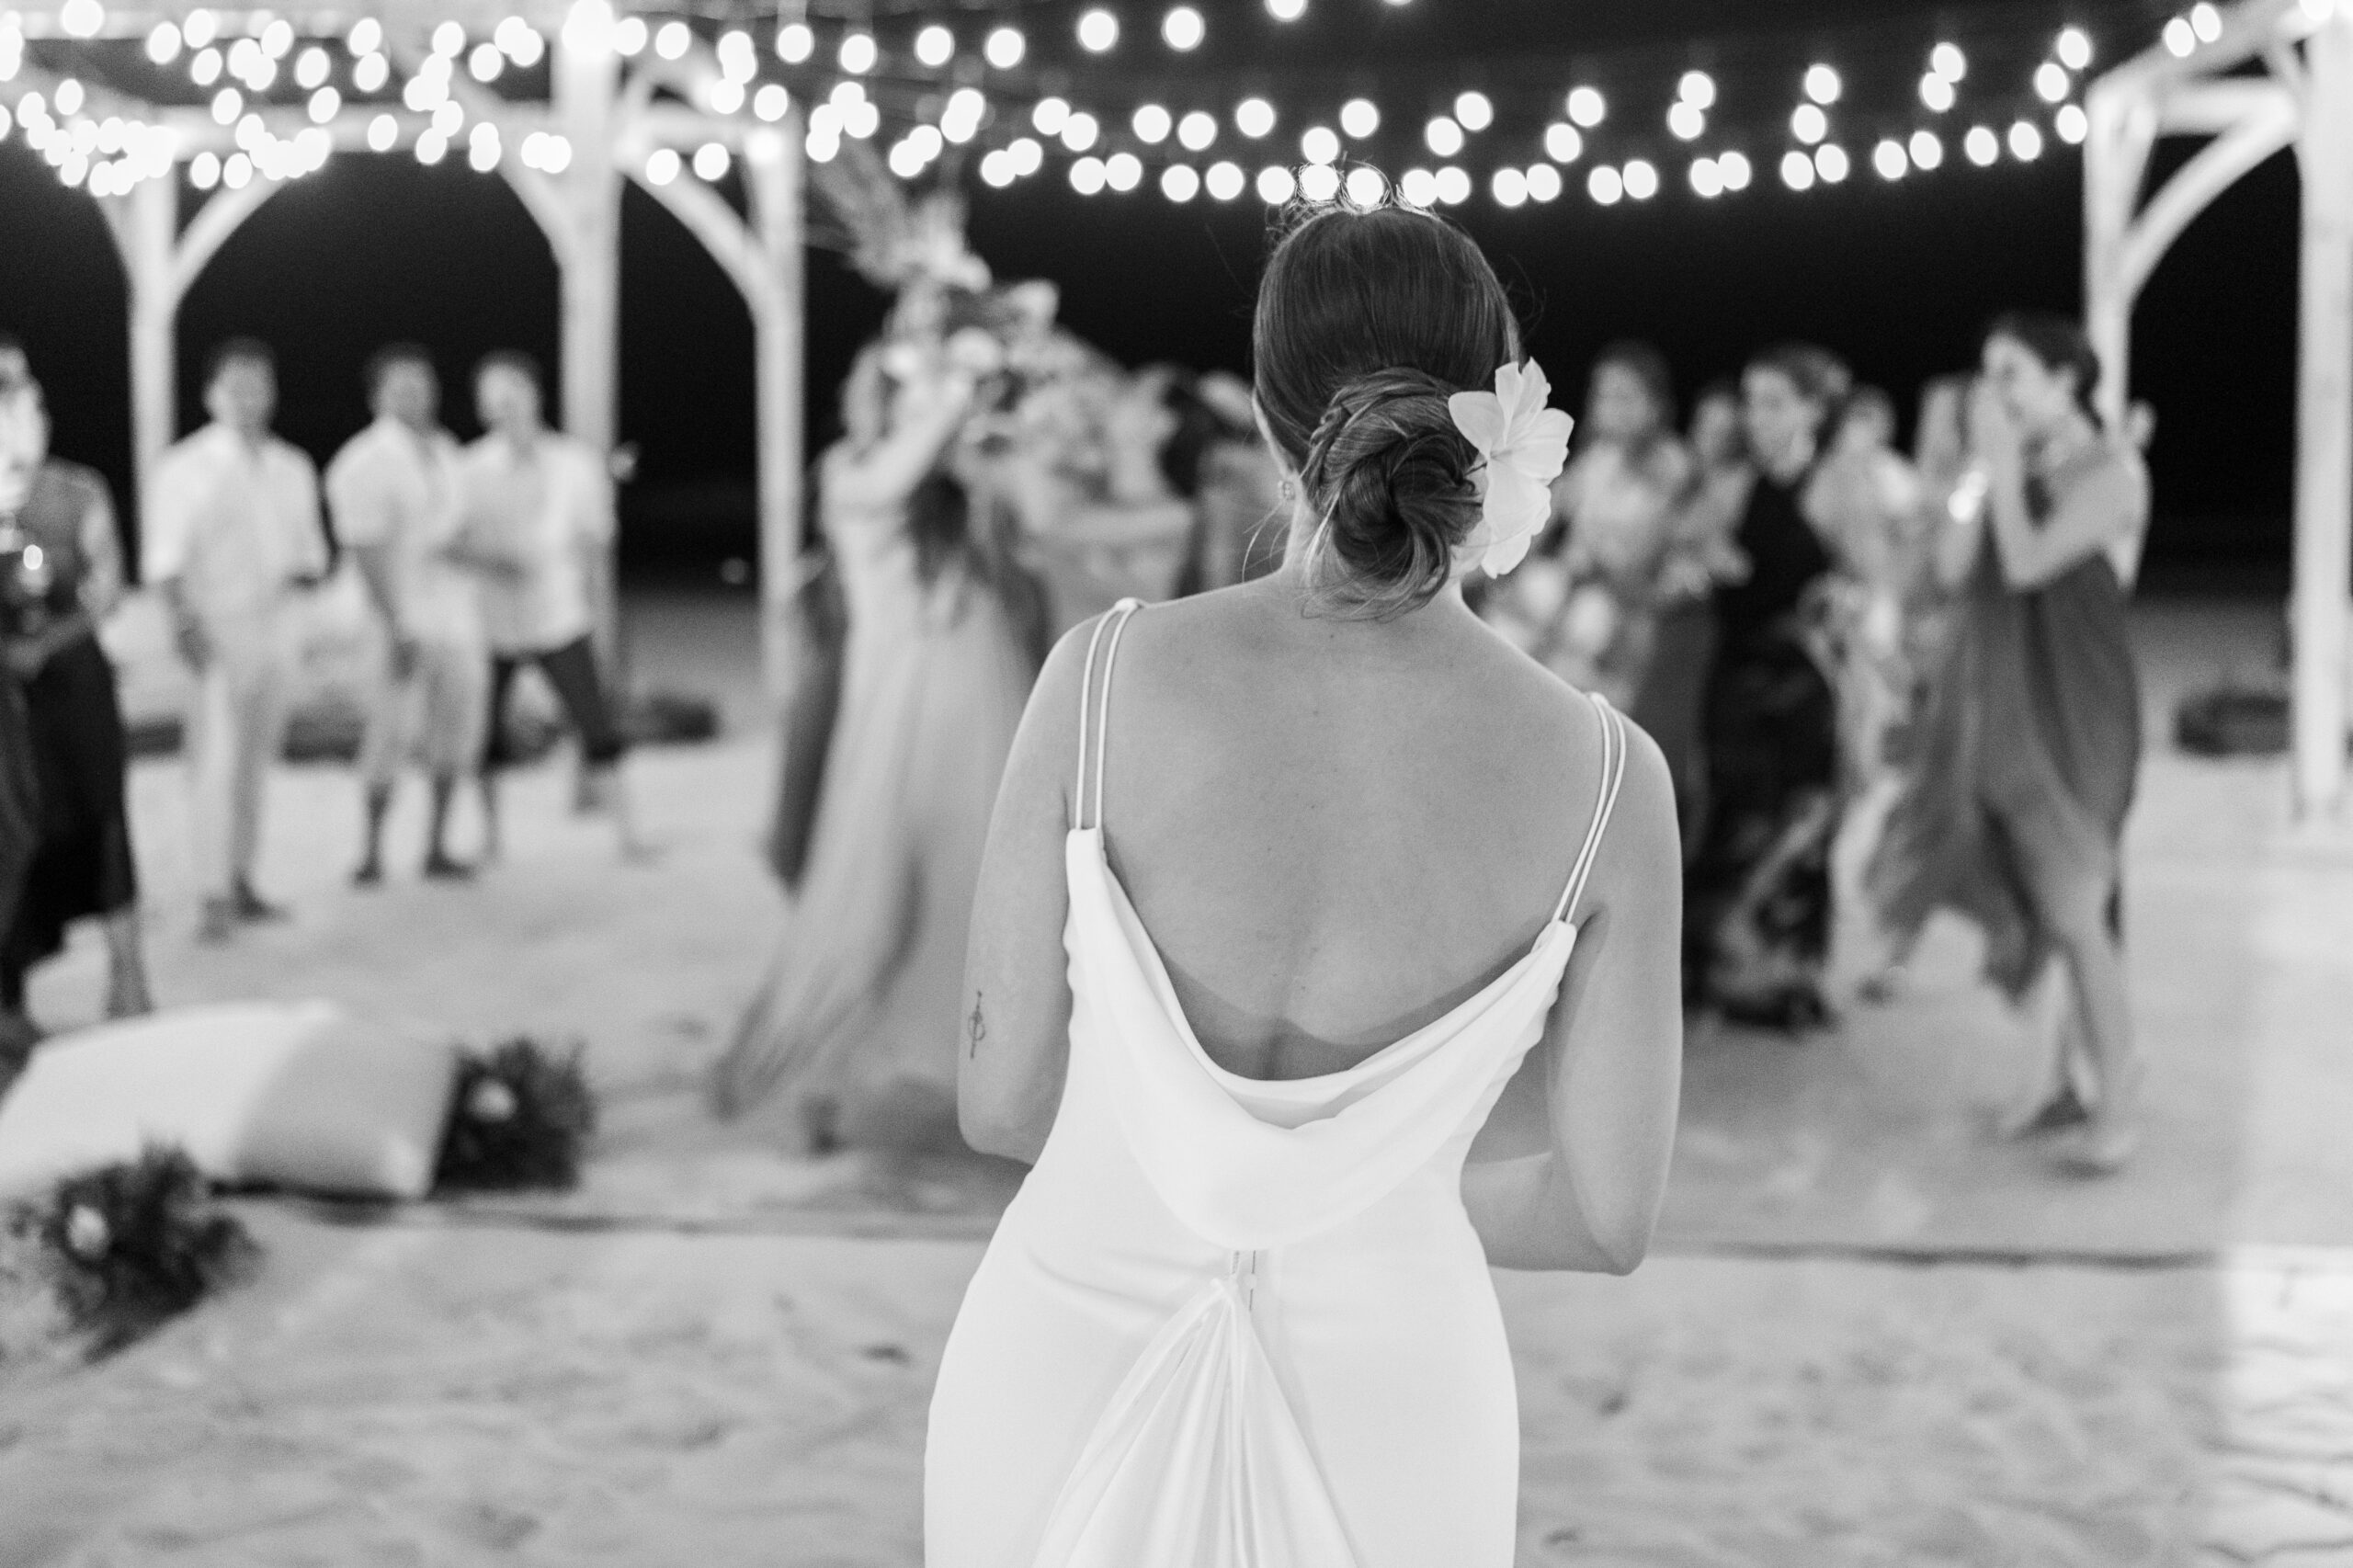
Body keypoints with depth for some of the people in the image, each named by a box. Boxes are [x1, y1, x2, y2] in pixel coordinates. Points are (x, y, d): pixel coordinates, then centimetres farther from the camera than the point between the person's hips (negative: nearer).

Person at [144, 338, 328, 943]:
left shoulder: (294, 469, 13)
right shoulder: (184, 468, -3)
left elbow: (309, 547, 19)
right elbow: (164, 558, -6)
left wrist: (303, 572, -4)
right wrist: (185, 621, -19)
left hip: (276, 629, 5)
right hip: (217, 631, -5)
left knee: (255, 763, 8)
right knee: (218, 764, -10)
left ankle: (240, 881, 16)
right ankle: (215, 899, -11)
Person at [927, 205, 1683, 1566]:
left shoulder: (1108, 675, -15)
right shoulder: (1608, 776, -13)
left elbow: (1006, 1099, -6)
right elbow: (1607, 1216, -6)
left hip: (1070, 1369, 0)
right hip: (1379, 1419, 0)